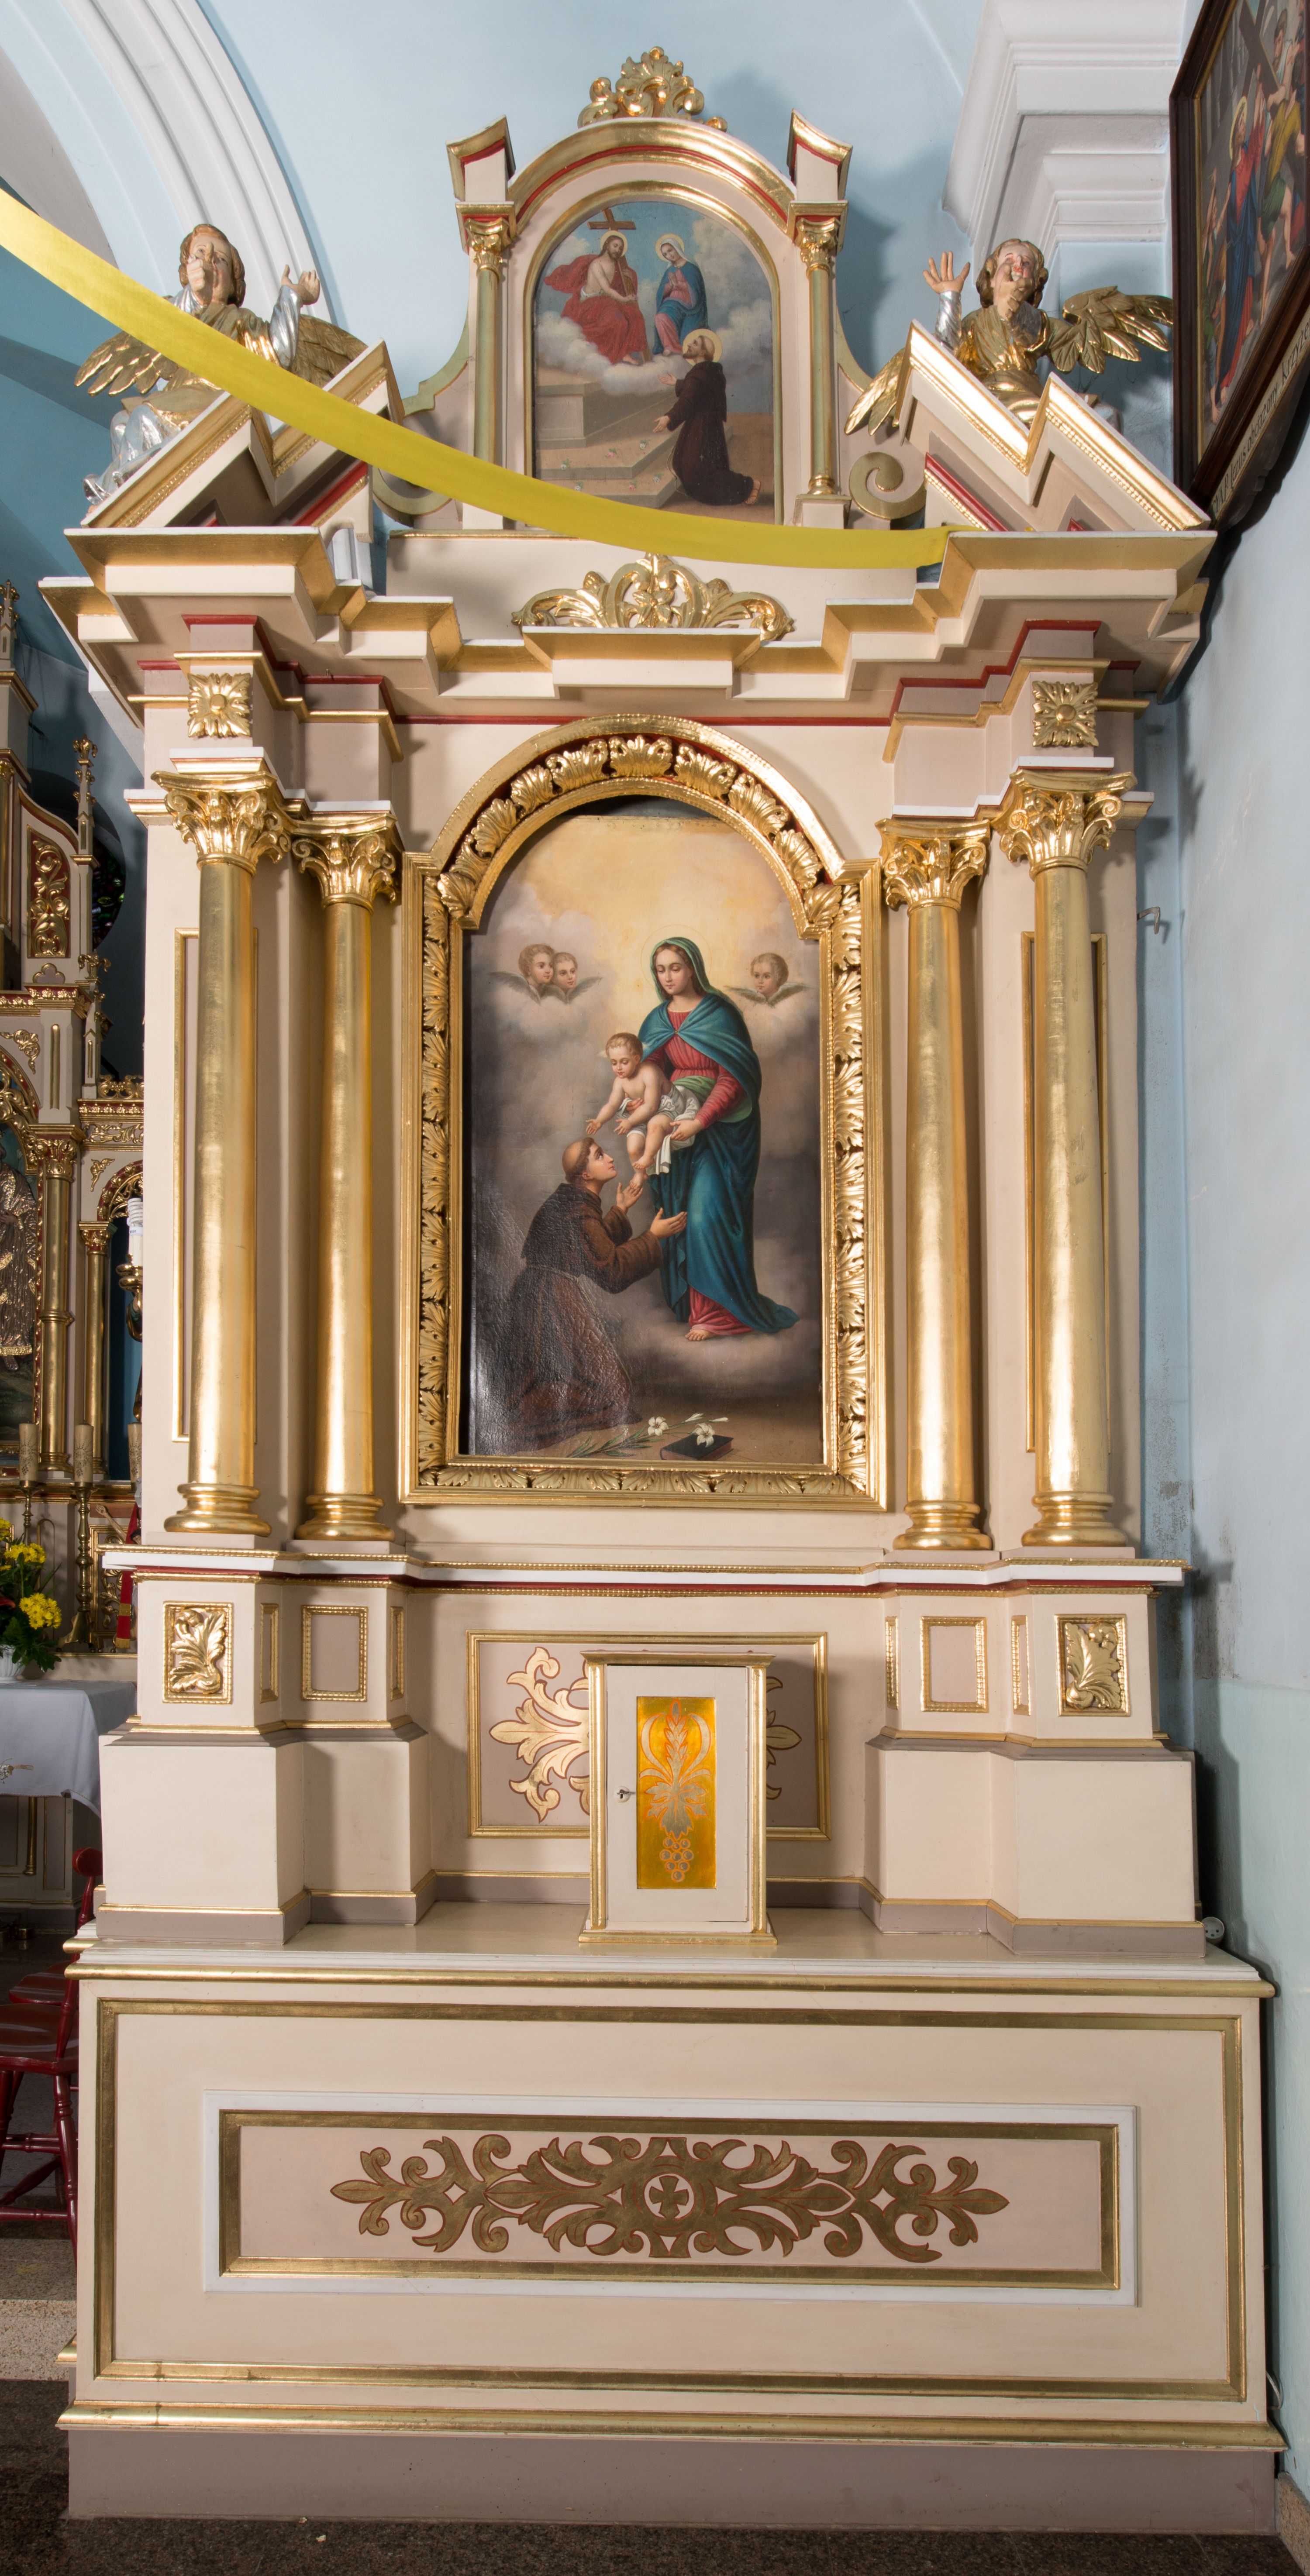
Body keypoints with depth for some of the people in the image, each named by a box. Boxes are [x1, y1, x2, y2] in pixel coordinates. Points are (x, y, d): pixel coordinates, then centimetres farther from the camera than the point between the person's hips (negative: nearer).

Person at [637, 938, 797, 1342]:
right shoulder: (658, 1020, 10)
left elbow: (732, 1077, -13)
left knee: (705, 1213, -13)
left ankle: (716, 1310, -8)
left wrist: (701, 1122, -22)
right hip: (677, 1125, 6)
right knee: (679, 1213, 4)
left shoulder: (719, 1013, -8)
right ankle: (690, 1302, 11)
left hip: (718, 1127, -6)